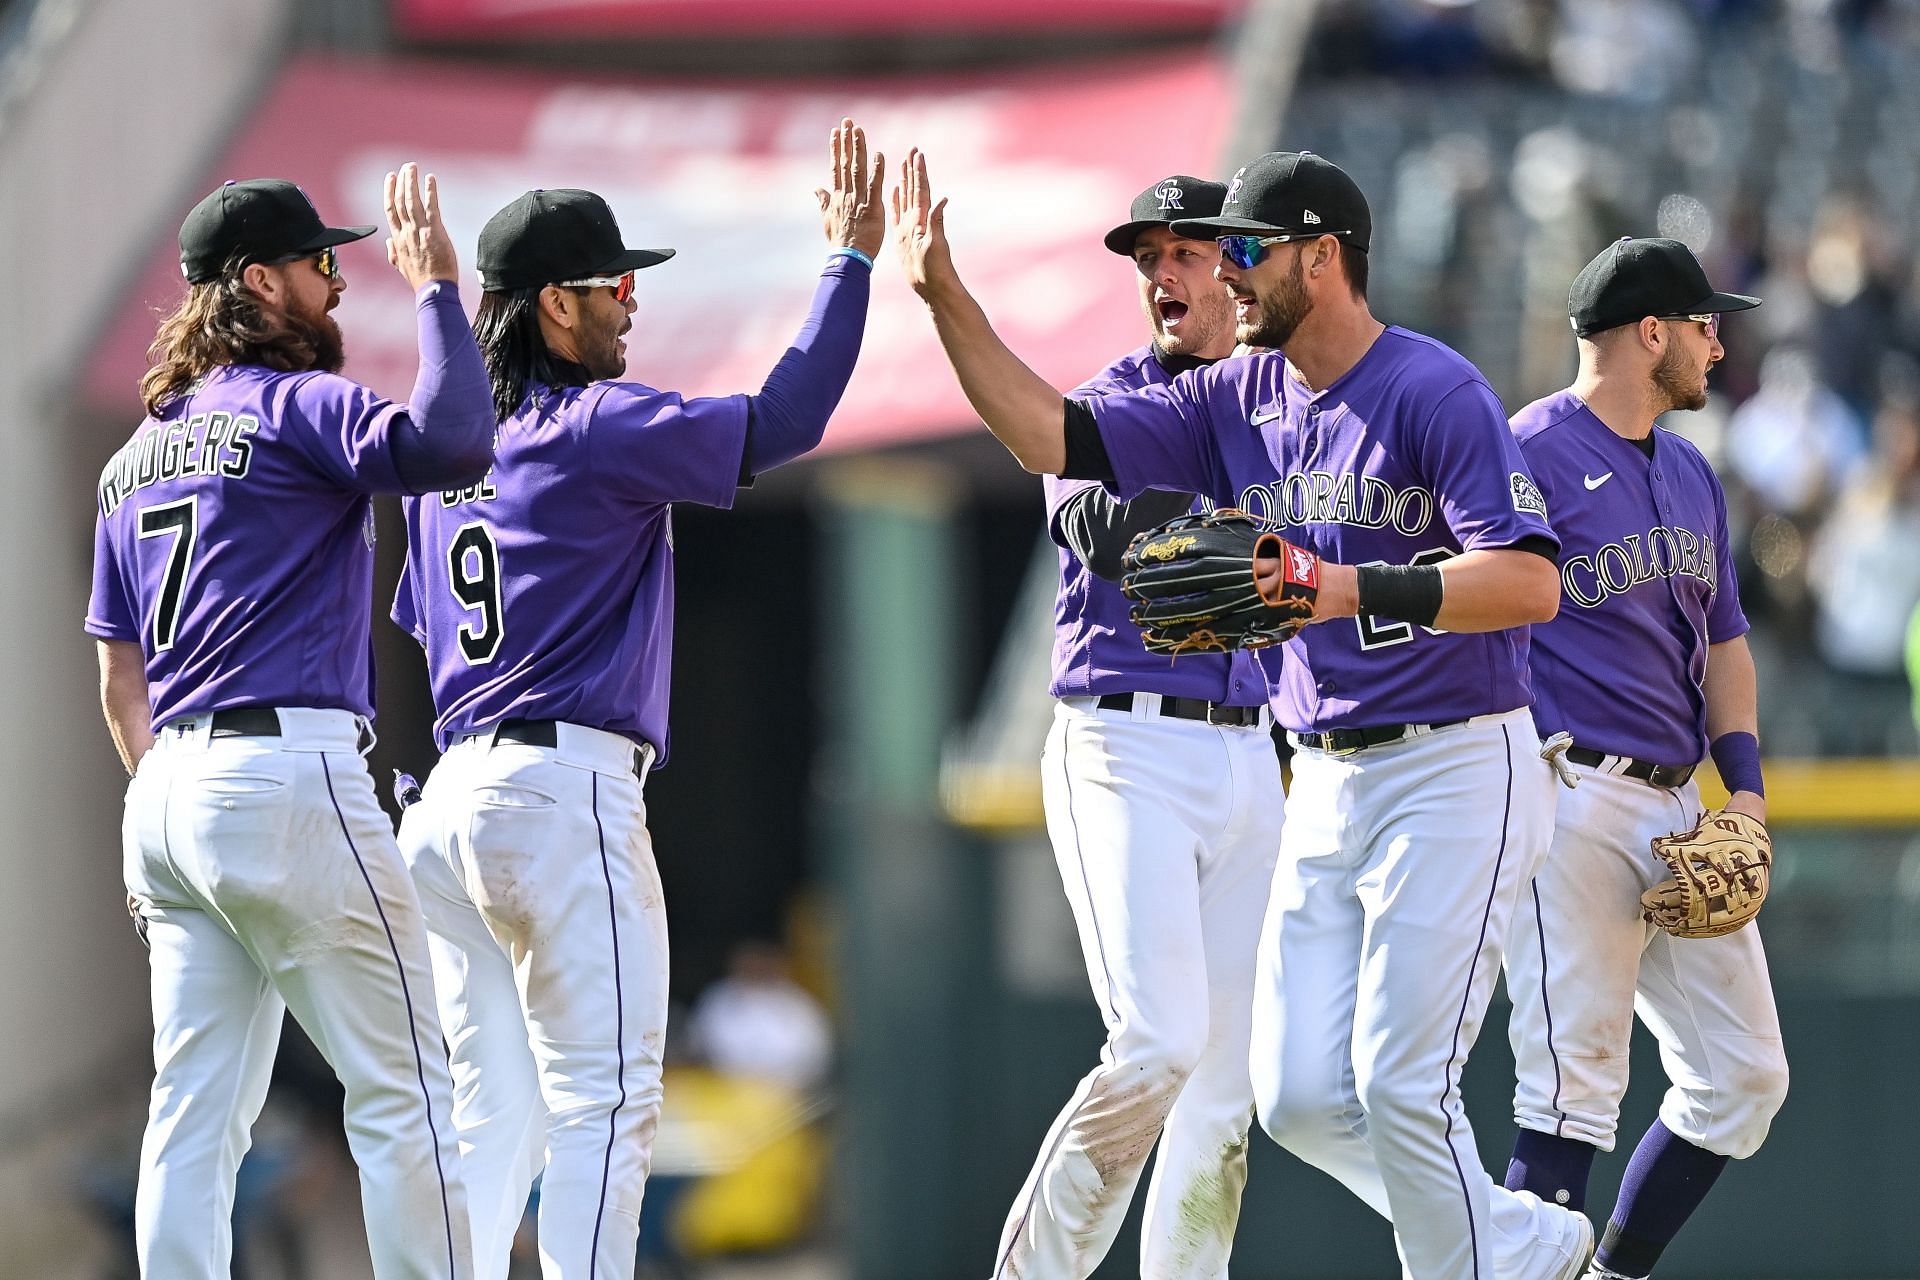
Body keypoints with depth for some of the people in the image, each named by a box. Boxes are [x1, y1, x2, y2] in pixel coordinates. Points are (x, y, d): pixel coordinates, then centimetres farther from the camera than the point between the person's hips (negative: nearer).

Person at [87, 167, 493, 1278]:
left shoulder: (137, 458, 19)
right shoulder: (293, 407, -6)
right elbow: (453, 443, -25)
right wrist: (437, 289, -13)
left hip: (170, 798, 8)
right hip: (291, 779, -8)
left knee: (198, 1108, 5)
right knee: (404, 1092, -4)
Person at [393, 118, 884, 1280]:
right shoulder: (602, 428, -9)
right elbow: (782, 423, -9)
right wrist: (852, 260, -3)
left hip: (452, 792, 8)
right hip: (567, 790, -8)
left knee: (495, 1109, 9)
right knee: (606, 1098, -7)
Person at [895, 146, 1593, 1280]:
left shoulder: (1436, 393, -14)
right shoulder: (1239, 402, 9)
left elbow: (1532, 581, -24)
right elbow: (1053, 436, 5)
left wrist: (1353, 590, -33)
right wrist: (943, 293, -4)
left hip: (1459, 773, -8)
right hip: (1328, 788, 8)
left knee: (1400, 1086, -13)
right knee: (1301, 1096, 3)